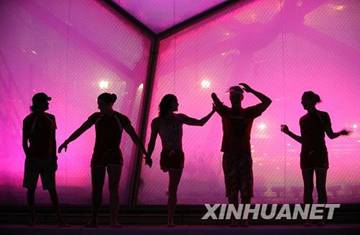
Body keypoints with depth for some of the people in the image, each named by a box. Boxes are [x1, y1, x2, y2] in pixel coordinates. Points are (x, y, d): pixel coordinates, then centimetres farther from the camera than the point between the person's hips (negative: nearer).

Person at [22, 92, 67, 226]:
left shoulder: (50, 118, 6)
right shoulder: (28, 120, -5)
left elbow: (53, 140, 10)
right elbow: (24, 142, -3)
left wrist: (54, 158, 5)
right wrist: (29, 158, -11)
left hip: (48, 159, 3)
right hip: (34, 159, -3)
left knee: (52, 189, 1)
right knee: (31, 189, 2)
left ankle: (59, 219, 0)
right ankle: (33, 219, 10)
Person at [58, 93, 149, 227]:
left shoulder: (121, 119, -5)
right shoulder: (96, 117, 3)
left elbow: (134, 137, -7)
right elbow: (80, 130, 7)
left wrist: (145, 153, -15)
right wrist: (66, 142, 2)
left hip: (114, 158, -2)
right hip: (98, 157, 3)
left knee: (113, 188, -9)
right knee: (96, 189, 3)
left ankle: (114, 220, -9)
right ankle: (93, 220, 11)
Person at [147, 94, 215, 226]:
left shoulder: (180, 118, 8)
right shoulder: (157, 121, 2)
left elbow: (200, 123, 12)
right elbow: (152, 142, 3)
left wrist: (212, 112, 5)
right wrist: (148, 156, -8)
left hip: (178, 156, 2)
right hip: (166, 156, -2)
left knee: (173, 190, 0)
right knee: (173, 189, -16)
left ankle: (170, 220, 4)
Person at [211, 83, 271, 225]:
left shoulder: (249, 112, 7)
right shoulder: (225, 112, 7)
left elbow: (267, 101, 3)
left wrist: (251, 91, 0)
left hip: (245, 155, 0)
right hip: (229, 155, 0)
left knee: (246, 189, -2)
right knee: (231, 190, 1)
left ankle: (245, 218, 2)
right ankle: (234, 218, 4)